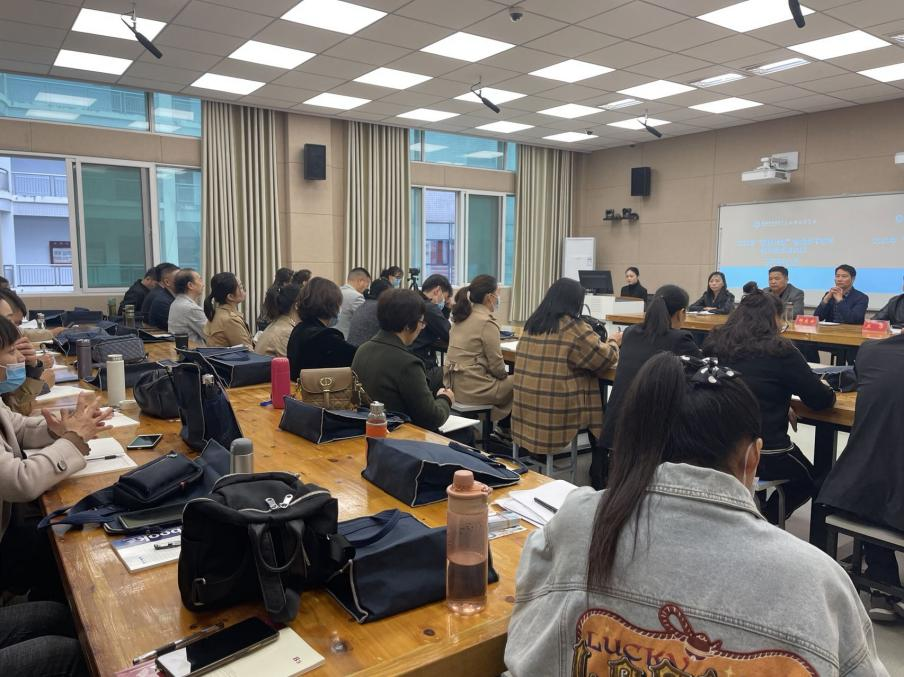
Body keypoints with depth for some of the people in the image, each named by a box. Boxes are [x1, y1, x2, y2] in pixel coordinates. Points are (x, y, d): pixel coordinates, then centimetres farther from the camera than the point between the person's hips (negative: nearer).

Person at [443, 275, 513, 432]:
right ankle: (506, 428, 23)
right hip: (474, 388, -9)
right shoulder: (487, 322, -17)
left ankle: (503, 426, 31)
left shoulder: (463, 317, 9)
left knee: (509, 379, 26)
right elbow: (496, 364, -16)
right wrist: (504, 374, 7)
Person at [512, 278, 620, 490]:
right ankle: (599, 484, 24)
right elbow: (605, 359, -5)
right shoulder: (575, 329, -13)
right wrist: (613, 342, 16)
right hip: (557, 414, -7)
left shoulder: (531, 325, 8)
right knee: (602, 417, 19)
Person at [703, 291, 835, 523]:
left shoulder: (715, 343, 4)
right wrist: (826, 389, 19)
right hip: (764, 452, -6)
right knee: (809, 480, 26)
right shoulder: (779, 350, -12)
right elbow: (821, 400, -3)